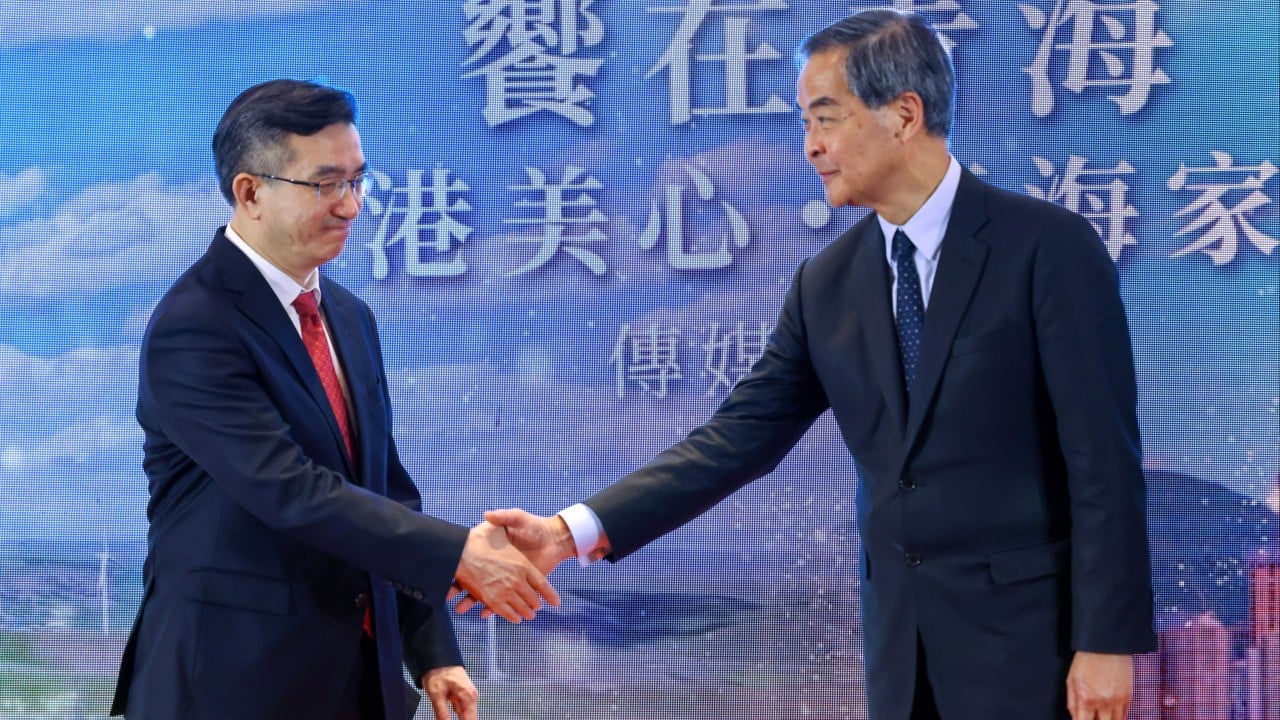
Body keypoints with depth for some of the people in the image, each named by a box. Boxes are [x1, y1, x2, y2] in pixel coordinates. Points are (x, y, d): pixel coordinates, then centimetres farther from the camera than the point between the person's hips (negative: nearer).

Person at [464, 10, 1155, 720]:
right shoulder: (828, 283, 7)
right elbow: (740, 436, 4)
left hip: (1027, 634, -5)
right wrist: (575, 530, -6)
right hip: (899, 639, 5)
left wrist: (1107, 639, -15)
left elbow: (1103, 457, -11)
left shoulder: (1048, 248, -9)